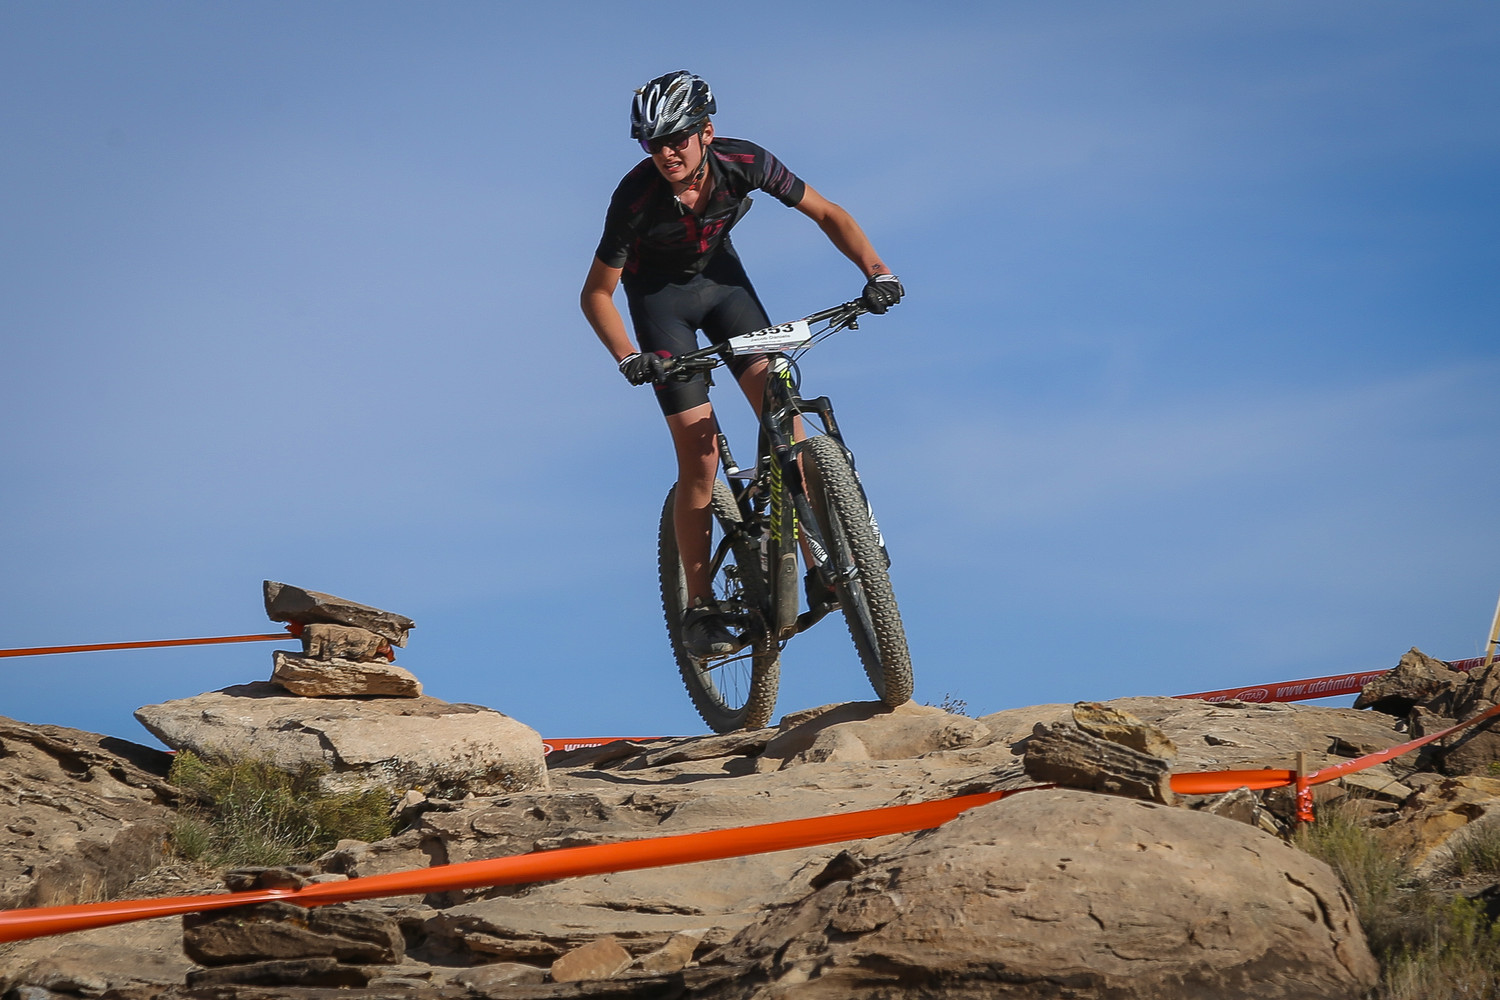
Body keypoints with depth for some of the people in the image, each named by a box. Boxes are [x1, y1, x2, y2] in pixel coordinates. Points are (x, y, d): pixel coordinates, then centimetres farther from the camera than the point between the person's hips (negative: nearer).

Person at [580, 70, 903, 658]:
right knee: (699, 458, -12)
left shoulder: (743, 163, -26)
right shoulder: (636, 196, -31)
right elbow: (596, 292, -20)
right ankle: (700, 607, -1)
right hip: (659, 295, -3)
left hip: (720, 276, 3)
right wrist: (628, 359, -34)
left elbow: (826, 214, -14)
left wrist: (875, 270, -29)